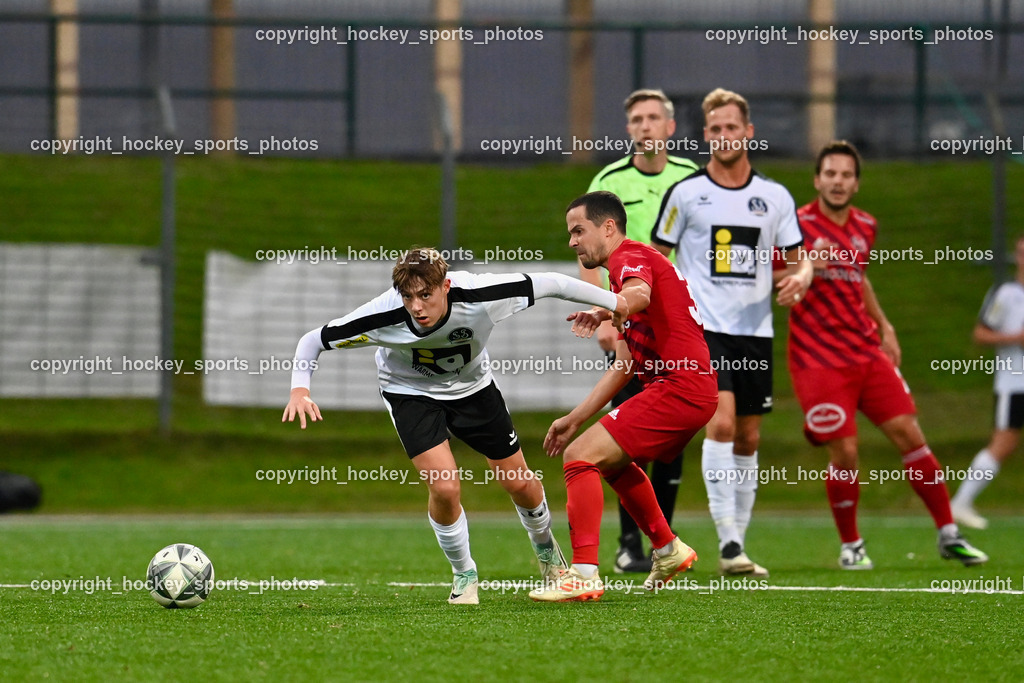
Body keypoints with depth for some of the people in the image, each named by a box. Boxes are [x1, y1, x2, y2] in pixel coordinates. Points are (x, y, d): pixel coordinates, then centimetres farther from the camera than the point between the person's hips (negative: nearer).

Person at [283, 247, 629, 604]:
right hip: (411, 393, -2)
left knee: (520, 484, 9)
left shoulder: (478, 296, -35)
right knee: (444, 487, -20)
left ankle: (546, 548, 44)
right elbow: (313, 340, -22)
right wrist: (300, 390, -38)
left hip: (472, 385, 2)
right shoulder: (384, 317, -35)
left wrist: (615, 302, -13)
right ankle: (464, 575, 8)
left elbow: (548, 283, -21)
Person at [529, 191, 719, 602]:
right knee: (614, 461, 31)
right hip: (695, 390, 11)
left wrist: (607, 310, -52)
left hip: (678, 388, -11)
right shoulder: (630, 265, 25)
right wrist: (574, 419, 25)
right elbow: (624, 366, 27)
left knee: (580, 457, -16)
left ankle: (584, 575, -24)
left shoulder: (629, 257, -6)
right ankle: (668, 551, 39)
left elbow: (640, 295, -33)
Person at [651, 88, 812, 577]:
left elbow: (799, 258, 15)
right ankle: (728, 542, -22)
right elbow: (656, 257, 6)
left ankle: (738, 541, 15)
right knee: (721, 423, -19)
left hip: (755, 332, 4)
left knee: (748, 440, 7)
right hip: (702, 329, -4)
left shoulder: (775, 198, 9)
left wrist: (799, 279, -8)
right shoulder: (685, 193, 1)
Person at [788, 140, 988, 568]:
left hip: (868, 352, 5)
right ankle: (850, 546, 11)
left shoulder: (865, 227, 10)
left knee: (909, 433, 0)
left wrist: (883, 325, 20)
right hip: (819, 358, -5)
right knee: (844, 452, -9)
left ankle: (948, 535, 9)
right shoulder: (799, 225, -8)